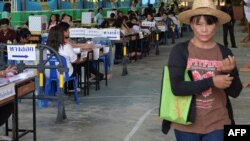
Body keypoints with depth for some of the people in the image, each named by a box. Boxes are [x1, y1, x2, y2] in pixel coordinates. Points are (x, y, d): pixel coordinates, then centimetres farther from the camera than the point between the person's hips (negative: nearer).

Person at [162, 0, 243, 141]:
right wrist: (211, 82, -21)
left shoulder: (224, 53, -1)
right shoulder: (180, 51, -9)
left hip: (217, 123, 2)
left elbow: (235, 92, 1)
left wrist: (231, 72, -18)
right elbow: (176, 87, -18)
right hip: (186, 123, -1)